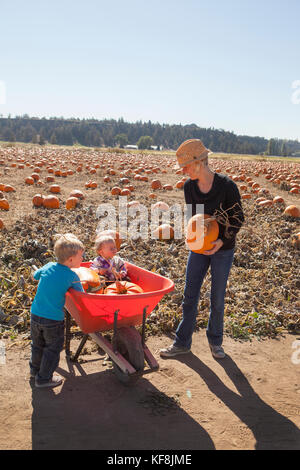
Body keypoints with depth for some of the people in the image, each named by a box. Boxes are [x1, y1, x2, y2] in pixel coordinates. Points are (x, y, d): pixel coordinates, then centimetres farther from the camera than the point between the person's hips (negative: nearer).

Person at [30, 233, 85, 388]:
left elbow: (35, 275, 18)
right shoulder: (72, 276, -16)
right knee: (53, 348, 15)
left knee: (37, 344, 26)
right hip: (54, 319, -6)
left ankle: (35, 368, 46)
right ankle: (44, 378, 24)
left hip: (35, 314, 6)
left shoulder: (48, 266, -1)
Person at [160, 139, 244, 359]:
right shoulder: (189, 186, -6)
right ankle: (183, 343, 22)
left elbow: (238, 218, -9)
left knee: (217, 299, 9)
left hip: (223, 249, -3)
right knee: (190, 295, 7)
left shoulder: (227, 186, -19)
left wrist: (222, 241, -21)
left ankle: (215, 341, 32)